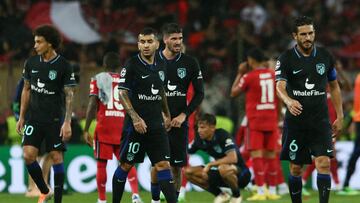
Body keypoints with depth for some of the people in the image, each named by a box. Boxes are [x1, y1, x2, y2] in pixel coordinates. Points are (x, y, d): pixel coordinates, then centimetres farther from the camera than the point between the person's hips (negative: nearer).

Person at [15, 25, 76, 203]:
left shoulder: (63, 66, -8)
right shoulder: (31, 63, 4)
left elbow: (69, 95, -7)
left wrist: (67, 122, -13)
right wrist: (21, 117, 12)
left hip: (55, 120, -4)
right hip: (34, 119, 4)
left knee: (57, 158, -2)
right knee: (28, 155, -7)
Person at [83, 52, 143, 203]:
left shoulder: (98, 79, 4)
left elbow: (92, 105, -5)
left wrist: (86, 130, -4)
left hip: (104, 127, -3)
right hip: (123, 126, 3)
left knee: (101, 163, 5)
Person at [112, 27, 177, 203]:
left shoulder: (160, 65, 9)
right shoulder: (132, 65, -9)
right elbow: (122, 93, -12)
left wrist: (166, 114, 26)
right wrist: (135, 118, -19)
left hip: (157, 125, 5)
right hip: (136, 124, -5)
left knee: (163, 165, -2)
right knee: (125, 165, 4)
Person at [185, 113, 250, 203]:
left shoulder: (222, 135, -22)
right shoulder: (200, 139, -4)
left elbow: (233, 158, -34)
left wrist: (210, 164, -31)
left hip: (241, 172, -7)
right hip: (220, 175, 7)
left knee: (223, 168, -42)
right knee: (188, 172, -8)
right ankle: (220, 195, 7)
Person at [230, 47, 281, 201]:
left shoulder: (249, 77, -8)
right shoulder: (273, 75, 5)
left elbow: (233, 93, 5)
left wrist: (240, 73, 12)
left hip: (255, 121, -5)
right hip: (271, 121, 5)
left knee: (256, 155, -5)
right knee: (271, 155, 9)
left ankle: (260, 192, -11)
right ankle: (272, 191, 13)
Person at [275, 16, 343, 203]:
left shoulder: (325, 56, 5)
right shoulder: (286, 58, -4)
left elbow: (334, 87, 16)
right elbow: (280, 85, -18)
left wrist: (340, 116, 13)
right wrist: (288, 101, -40)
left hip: (320, 121, 1)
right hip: (295, 122, -1)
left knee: (324, 163, -14)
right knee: (296, 168, 5)